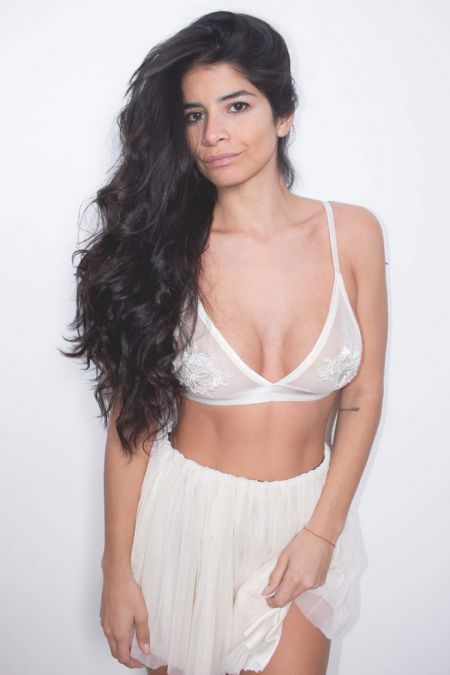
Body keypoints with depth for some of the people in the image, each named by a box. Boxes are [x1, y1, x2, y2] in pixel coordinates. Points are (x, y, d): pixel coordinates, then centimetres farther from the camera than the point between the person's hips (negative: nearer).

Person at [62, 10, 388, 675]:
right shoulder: (162, 247, -11)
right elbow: (130, 417, -8)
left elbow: (362, 397, -2)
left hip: (304, 514, 1)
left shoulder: (352, 233, -8)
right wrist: (117, 570, -5)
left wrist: (323, 532, -6)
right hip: (185, 515, -1)